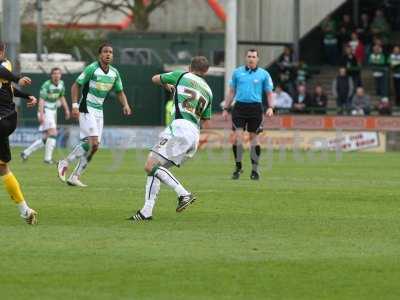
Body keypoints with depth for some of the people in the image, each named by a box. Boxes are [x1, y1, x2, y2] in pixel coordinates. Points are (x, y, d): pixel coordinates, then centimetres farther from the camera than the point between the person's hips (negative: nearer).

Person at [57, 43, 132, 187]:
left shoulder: (114, 73, 6)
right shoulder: (92, 69, -13)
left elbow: (119, 92, 17)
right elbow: (76, 86, -9)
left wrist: (125, 105, -2)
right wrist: (75, 105, -18)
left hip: (99, 111, 7)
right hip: (86, 109, -7)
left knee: (92, 145, 2)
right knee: (93, 143, -19)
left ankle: (75, 176, 10)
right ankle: (65, 163, -5)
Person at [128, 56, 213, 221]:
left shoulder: (182, 76, 8)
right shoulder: (208, 91, 20)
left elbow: (155, 78, 24)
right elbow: (205, 119, 28)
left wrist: (168, 86, 44)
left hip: (180, 127, -7)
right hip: (194, 135, 7)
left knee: (151, 166, -11)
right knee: (156, 168, 13)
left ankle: (183, 194, -20)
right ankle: (146, 212, 5)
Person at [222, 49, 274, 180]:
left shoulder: (264, 74, 6)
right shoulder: (237, 72, 10)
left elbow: (269, 93, 8)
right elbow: (231, 92, 15)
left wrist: (270, 107, -7)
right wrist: (226, 108, 11)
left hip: (255, 108, -1)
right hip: (240, 107, 1)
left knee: (254, 137, 3)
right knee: (237, 136, -9)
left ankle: (255, 170, 11)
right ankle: (238, 167, 3)